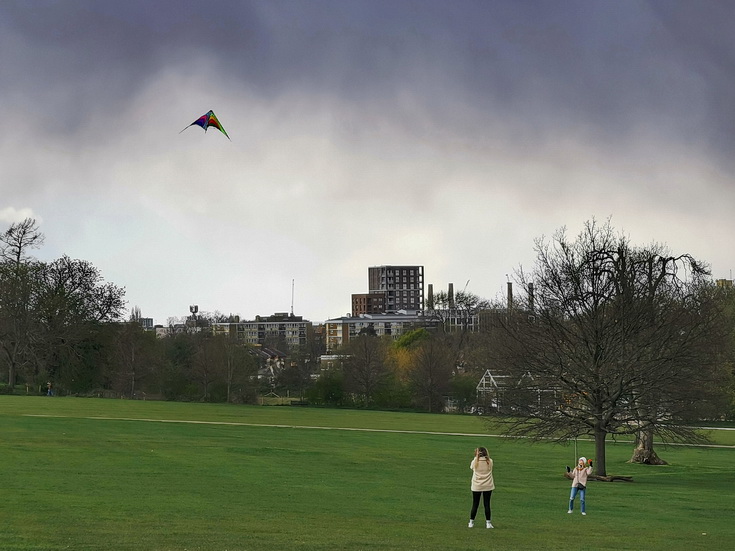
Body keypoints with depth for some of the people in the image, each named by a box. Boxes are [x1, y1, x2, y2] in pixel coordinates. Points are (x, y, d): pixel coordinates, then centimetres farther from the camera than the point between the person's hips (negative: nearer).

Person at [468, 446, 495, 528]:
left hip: (476, 487, 0)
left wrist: (476, 456, 9)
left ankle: (471, 522, 15)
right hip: (488, 486, 0)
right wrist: (487, 453, 11)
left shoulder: (475, 462, -9)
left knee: (475, 504, 8)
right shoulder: (490, 462, -6)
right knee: (487, 504, 5)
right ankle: (488, 523, 5)